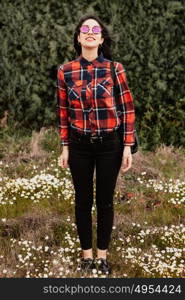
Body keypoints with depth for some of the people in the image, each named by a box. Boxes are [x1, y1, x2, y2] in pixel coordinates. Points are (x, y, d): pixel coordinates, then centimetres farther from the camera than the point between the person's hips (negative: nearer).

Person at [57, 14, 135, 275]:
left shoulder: (115, 68, -7)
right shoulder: (65, 71, -3)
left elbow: (128, 108, -3)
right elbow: (63, 111, 4)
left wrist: (128, 146, -5)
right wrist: (65, 148, 4)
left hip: (109, 144, -1)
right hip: (80, 145, 1)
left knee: (105, 201, 8)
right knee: (83, 200, 10)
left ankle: (102, 254, 24)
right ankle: (87, 253, 26)